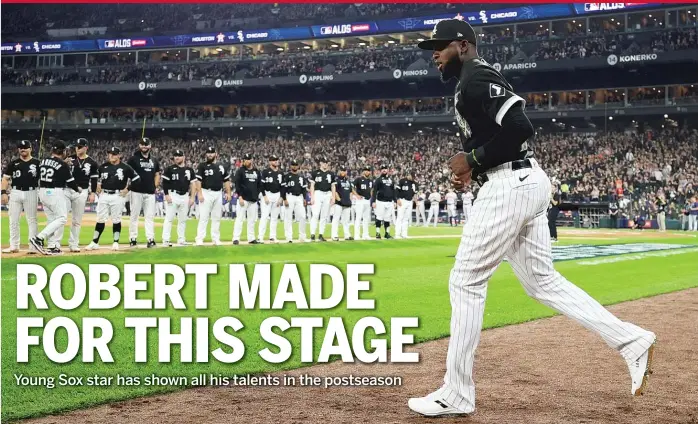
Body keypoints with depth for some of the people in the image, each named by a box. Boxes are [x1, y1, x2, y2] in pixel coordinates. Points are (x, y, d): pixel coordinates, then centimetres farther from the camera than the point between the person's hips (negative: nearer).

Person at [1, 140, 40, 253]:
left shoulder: (37, 163, 3)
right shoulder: (13, 163, 8)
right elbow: (5, 178, 8)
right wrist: (4, 192, -3)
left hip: (31, 193, -2)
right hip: (15, 193, 2)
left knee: (32, 220, -1)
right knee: (13, 220, 5)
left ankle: (33, 247, 3)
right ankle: (14, 246, 13)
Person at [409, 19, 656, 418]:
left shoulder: (476, 79, -11)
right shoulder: (480, 80, 21)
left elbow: (520, 128, -23)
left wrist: (474, 159, -13)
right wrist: (474, 167, 12)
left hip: (510, 186, -11)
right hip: (527, 183, 11)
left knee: (466, 282, -4)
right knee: (542, 281, 13)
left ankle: (457, 395, 2)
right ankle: (631, 340, 8)